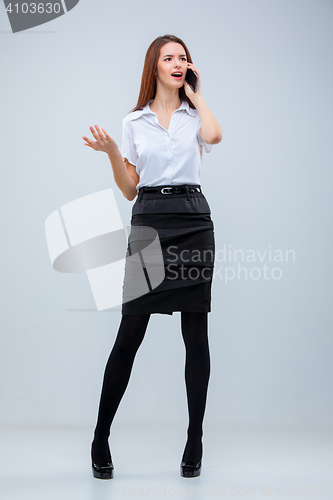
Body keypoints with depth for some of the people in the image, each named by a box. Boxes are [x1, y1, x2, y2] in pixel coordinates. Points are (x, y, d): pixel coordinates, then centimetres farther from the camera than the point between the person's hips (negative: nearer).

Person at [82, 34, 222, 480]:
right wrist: (111, 153, -5)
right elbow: (130, 189, 11)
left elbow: (214, 136, -14)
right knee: (130, 334, -2)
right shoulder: (134, 121, 13)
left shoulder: (195, 114, 11)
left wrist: (194, 92, 1)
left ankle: (195, 442, 10)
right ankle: (101, 439, 9)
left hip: (193, 220, 0)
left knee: (195, 333, 1)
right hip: (149, 220, 0)